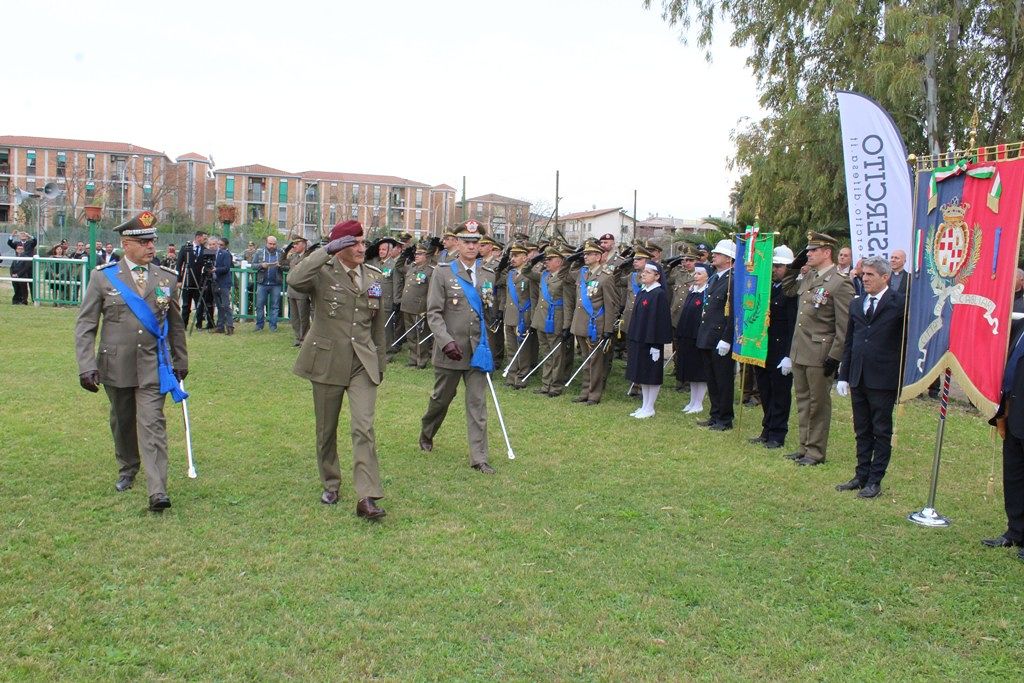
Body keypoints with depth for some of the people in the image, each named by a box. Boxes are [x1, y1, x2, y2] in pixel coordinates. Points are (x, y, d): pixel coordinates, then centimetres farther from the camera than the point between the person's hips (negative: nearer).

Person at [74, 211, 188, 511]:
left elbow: (176, 324, 13)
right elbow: (85, 325, -2)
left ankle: (157, 491, -12)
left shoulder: (167, 278, 4)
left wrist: (181, 361, 17)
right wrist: (87, 366, -11)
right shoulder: (103, 277, -2)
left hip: (153, 366, 0)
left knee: (152, 424, -9)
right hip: (116, 366, 1)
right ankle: (127, 470, 41)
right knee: (122, 422, 17)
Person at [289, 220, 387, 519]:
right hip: (327, 362, -2)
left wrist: (380, 364, 16)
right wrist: (327, 250, -28)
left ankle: (367, 498, -12)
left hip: (363, 364, 2)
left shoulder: (375, 277, 8)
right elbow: (294, 280, -30)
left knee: (364, 428, -11)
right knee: (326, 429, 12)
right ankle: (330, 484, 33)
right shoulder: (323, 273, -6)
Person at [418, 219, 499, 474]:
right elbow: (433, 312, -8)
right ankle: (426, 434, 42)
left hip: (477, 350, 2)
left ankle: (479, 458, 7)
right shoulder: (443, 272, -3)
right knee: (441, 398, 14)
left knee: (477, 403, 1)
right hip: (449, 350, -2)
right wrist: (447, 341, -19)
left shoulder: (488, 275, 8)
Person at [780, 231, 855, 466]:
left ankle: (816, 451, 15)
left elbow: (844, 327, -16)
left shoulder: (840, 283, -13)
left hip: (819, 354, -8)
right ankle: (805, 447, 26)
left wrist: (835, 357, -18)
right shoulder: (807, 277, 9)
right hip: (799, 352, 8)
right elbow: (788, 289, 29)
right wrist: (794, 266, 13)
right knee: (803, 401, 15)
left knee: (818, 403, 4)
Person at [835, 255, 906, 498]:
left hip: (884, 379, -6)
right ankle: (861, 475, 24)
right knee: (862, 431, 14)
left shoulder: (900, 303, -8)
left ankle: (874, 481, 13)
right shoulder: (856, 304, 11)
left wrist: (903, 379, -12)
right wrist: (844, 375, 11)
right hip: (858, 378, 6)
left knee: (882, 432, 5)